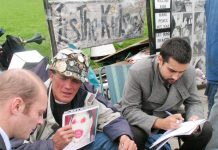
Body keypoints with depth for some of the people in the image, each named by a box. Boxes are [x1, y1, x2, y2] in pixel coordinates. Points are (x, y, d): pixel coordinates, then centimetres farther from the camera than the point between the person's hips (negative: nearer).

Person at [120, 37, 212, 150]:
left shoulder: (189, 72, -14)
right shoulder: (138, 72, -26)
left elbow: (194, 103, -1)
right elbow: (129, 110, -24)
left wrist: (194, 118, -26)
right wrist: (159, 123, -40)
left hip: (173, 116, 4)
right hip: (144, 119, -3)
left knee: (205, 130, -16)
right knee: (133, 135, -35)